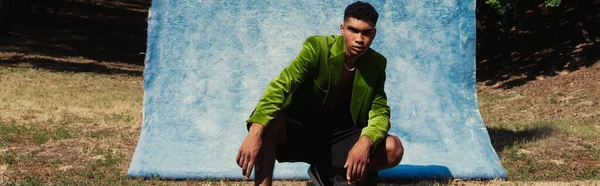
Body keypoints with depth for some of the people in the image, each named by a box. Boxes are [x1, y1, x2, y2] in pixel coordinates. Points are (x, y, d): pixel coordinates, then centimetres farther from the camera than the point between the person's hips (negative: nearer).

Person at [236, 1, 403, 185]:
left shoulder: (376, 65, -2)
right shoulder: (316, 48, -15)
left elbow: (380, 112, -8)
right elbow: (280, 86, -29)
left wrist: (365, 142, -33)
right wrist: (255, 133, -46)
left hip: (338, 139, 4)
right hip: (300, 132, -4)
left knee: (394, 149, -21)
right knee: (268, 120, -36)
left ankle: (324, 170, -1)